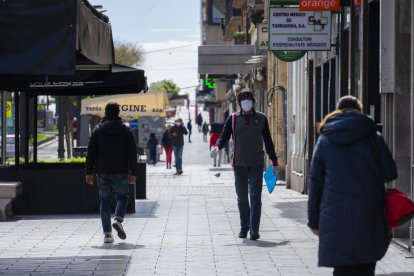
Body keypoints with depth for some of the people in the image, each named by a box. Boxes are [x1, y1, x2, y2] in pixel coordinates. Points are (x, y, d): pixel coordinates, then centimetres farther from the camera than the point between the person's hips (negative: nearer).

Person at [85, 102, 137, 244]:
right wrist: (133, 173, 1)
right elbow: (132, 153, -2)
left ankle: (107, 234, 2)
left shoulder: (97, 130, 3)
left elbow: (91, 152, 1)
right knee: (122, 196, 17)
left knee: (105, 201, 7)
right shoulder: (125, 131, 1)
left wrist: (89, 172, 4)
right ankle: (118, 219, -11)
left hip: (102, 172, 1)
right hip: (120, 172, -1)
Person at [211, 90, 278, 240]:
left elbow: (268, 141, 11)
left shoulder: (261, 118, 5)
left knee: (255, 196, -9)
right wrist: (217, 147, -19)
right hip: (239, 164, 1)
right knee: (242, 197, 9)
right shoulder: (233, 119, 5)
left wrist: (274, 161, 11)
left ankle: (254, 229, -10)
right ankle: (244, 226, 23)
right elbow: (224, 136, 3)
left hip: (256, 164, -1)